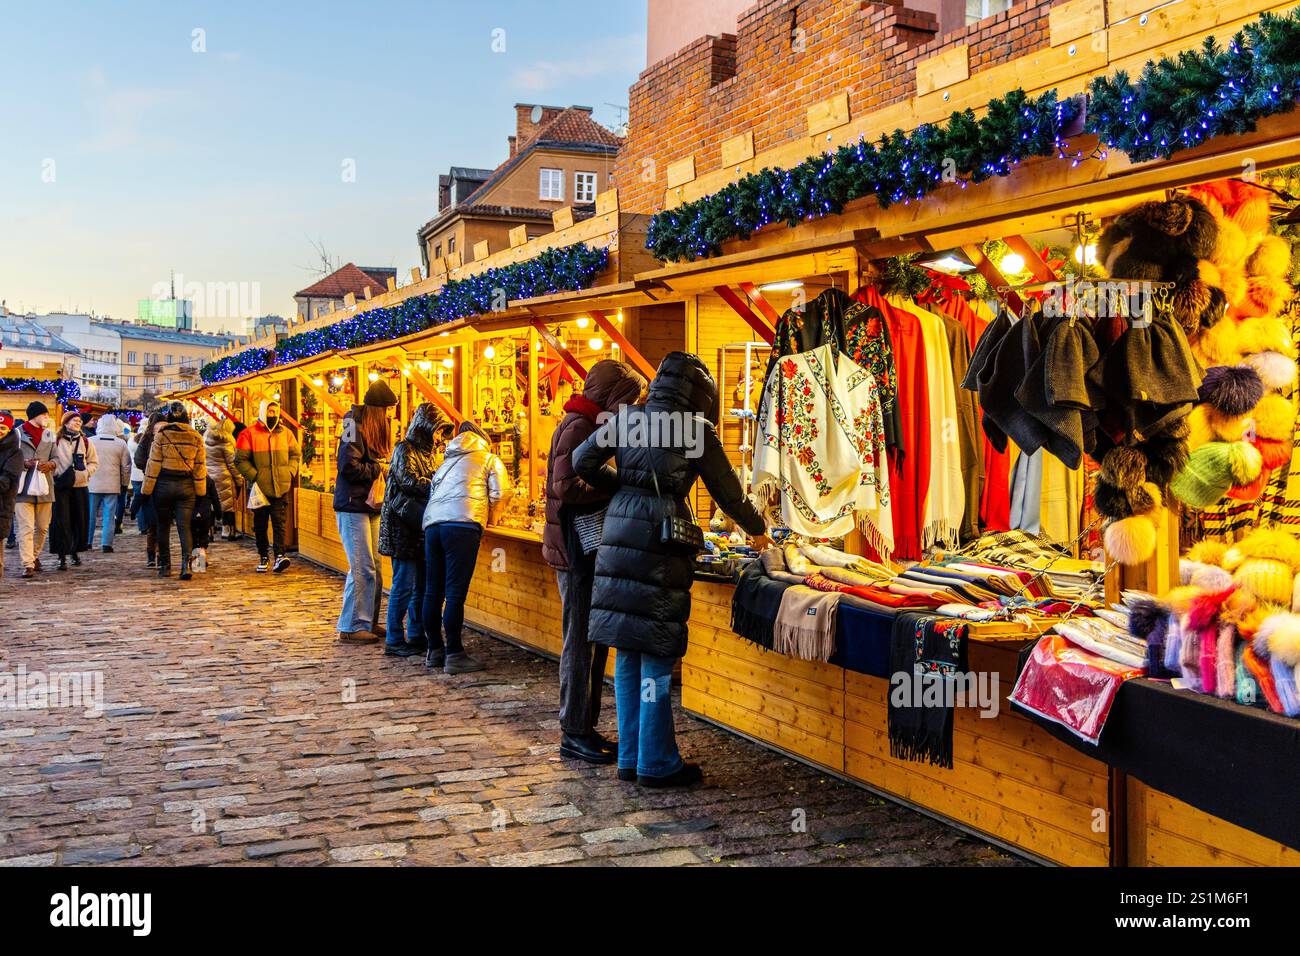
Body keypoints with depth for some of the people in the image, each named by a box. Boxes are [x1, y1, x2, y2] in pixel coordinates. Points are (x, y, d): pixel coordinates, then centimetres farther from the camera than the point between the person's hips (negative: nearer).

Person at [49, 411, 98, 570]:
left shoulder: (86, 442, 8)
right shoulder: (56, 441, 0)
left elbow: (94, 462, 10)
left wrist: (84, 473, -6)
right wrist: (58, 473, -11)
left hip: (80, 486, 3)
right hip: (61, 486, -3)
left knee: (80, 520, 7)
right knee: (61, 521, -5)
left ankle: (75, 551, 24)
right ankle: (62, 556, -2)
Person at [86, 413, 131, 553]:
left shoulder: (90, 441, -3)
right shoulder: (121, 444, -2)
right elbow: (126, 466, 3)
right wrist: (125, 484, 15)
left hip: (93, 485, 1)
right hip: (112, 486, -1)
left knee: (90, 514, 11)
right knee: (109, 515, 2)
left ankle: (87, 542, 16)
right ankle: (106, 544, -3)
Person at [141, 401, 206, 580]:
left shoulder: (161, 435, -7)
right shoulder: (195, 437, 0)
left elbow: (153, 464, -6)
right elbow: (199, 466, 3)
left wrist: (147, 488, 0)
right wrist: (200, 490, 10)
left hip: (164, 484, -1)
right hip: (186, 485, 1)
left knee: (163, 525, 11)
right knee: (184, 526, 0)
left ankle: (165, 565, 16)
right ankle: (186, 563, -17)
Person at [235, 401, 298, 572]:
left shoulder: (286, 432, 8)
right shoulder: (249, 433, -3)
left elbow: (296, 454, 16)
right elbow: (240, 459, -3)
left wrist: (290, 472, 2)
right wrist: (254, 476, -12)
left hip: (281, 487, 1)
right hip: (259, 487, -1)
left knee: (279, 522, -6)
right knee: (260, 524, 8)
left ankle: (280, 555, -12)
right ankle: (263, 557, 19)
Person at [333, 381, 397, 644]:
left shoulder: (373, 430, 16)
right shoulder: (356, 429, -14)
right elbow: (349, 467, -23)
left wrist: (386, 466, 3)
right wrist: (379, 469, -12)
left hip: (370, 507, 10)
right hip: (353, 507, -9)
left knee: (373, 566, 11)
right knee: (362, 568, -8)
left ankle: (369, 622, 19)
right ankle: (351, 627, -1)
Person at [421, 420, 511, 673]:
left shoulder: (448, 461, 32)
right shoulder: (490, 460, 16)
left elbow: (432, 491, 23)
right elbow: (500, 493, 4)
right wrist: (485, 513, 23)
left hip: (431, 522, 6)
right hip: (463, 524, -6)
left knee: (433, 591, 11)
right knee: (455, 592, -7)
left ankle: (434, 651, 18)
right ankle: (453, 655, -7)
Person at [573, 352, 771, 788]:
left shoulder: (626, 418, 12)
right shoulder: (695, 428, 0)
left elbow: (582, 461, 10)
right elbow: (727, 491, 6)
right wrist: (757, 529, 22)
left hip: (618, 533, 5)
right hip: (660, 542, -5)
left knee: (628, 654, 12)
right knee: (657, 657, 1)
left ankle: (630, 757, 20)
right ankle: (657, 763, 8)